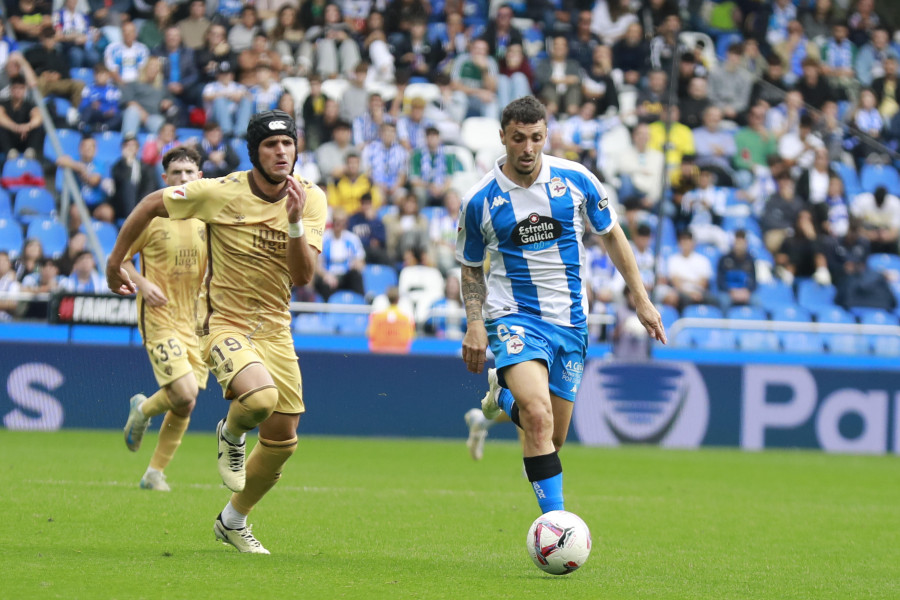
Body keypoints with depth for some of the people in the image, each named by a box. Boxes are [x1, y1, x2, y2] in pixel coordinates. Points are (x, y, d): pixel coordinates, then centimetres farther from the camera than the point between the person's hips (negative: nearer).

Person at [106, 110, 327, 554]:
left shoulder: (310, 199, -5)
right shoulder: (220, 193, -13)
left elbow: (304, 276, -11)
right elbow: (151, 205, 1)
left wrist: (294, 221, -25)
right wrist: (115, 261, 7)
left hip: (275, 329, 4)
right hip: (224, 322, -4)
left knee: (282, 441, 5)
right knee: (260, 396, -33)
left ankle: (233, 522, 30)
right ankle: (230, 434, 5)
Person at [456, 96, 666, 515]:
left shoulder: (575, 180, -3)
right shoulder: (480, 201, -6)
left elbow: (611, 235, 11)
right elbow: (471, 268, 9)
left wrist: (641, 299, 9)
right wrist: (475, 324, -5)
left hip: (571, 320, 3)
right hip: (515, 318, -3)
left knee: (554, 437, 9)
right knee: (539, 417, -27)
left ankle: (504, 396, 42)